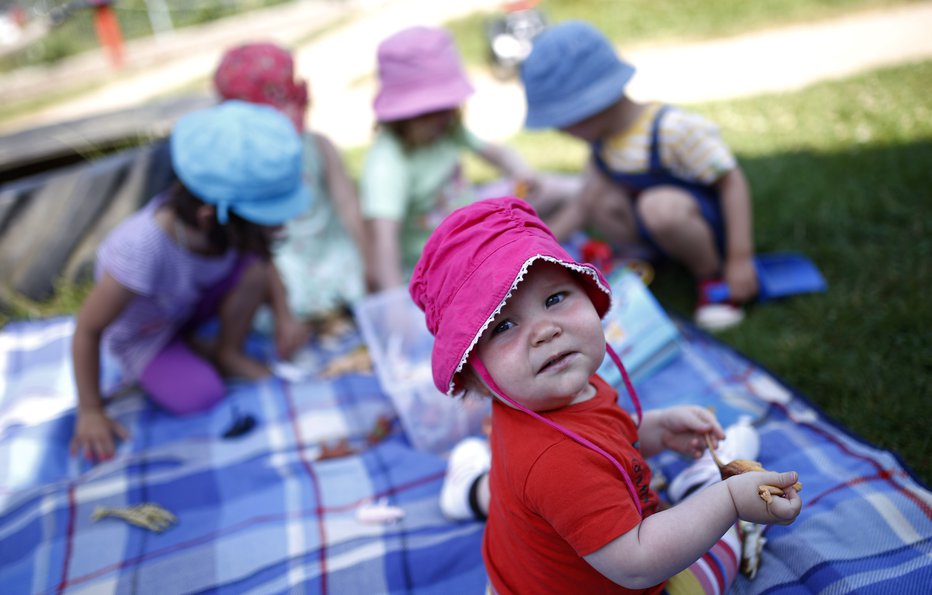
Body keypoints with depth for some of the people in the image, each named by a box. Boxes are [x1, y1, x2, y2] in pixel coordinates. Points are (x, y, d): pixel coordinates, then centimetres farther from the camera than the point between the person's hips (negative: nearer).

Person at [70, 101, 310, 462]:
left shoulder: (228, 222, -28)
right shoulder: (142, 251, -44)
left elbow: (262, 258, -2)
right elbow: (87, 331, -28)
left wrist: (284, 316, -10)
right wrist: (90, 412, -20)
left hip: (189, 301, 5)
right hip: (142, 333, -4)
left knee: (255, 268, -22)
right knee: (199, 396, -26)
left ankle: (228, 354, 1)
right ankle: (190, 349, 6)